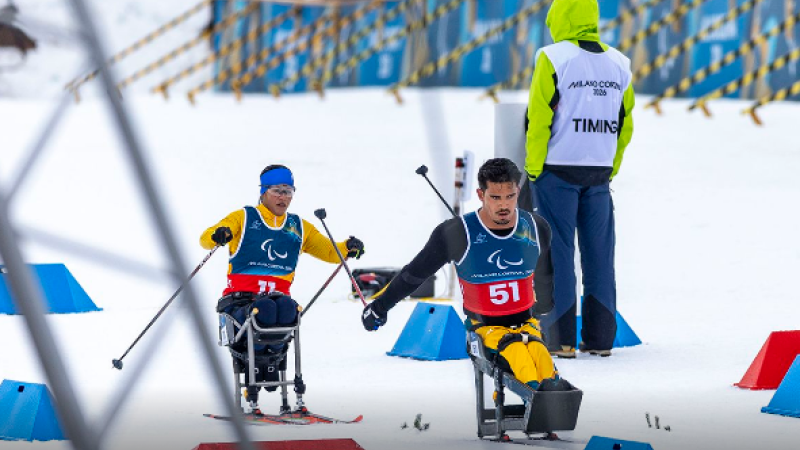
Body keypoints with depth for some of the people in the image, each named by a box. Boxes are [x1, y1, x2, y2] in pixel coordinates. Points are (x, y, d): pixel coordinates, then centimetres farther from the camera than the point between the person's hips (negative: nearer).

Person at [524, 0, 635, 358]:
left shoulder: (553, 59, -10)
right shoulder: (618, 64, 6)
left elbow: (539, 117, -12)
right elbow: (625, 124, 10)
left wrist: (534, 168, -5)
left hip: (558, 168, -4)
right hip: (599, 172, 4)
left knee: (557, 251, 0)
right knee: (599, 252, 10)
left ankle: (560, 338, -2)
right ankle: (600, 337, 11)